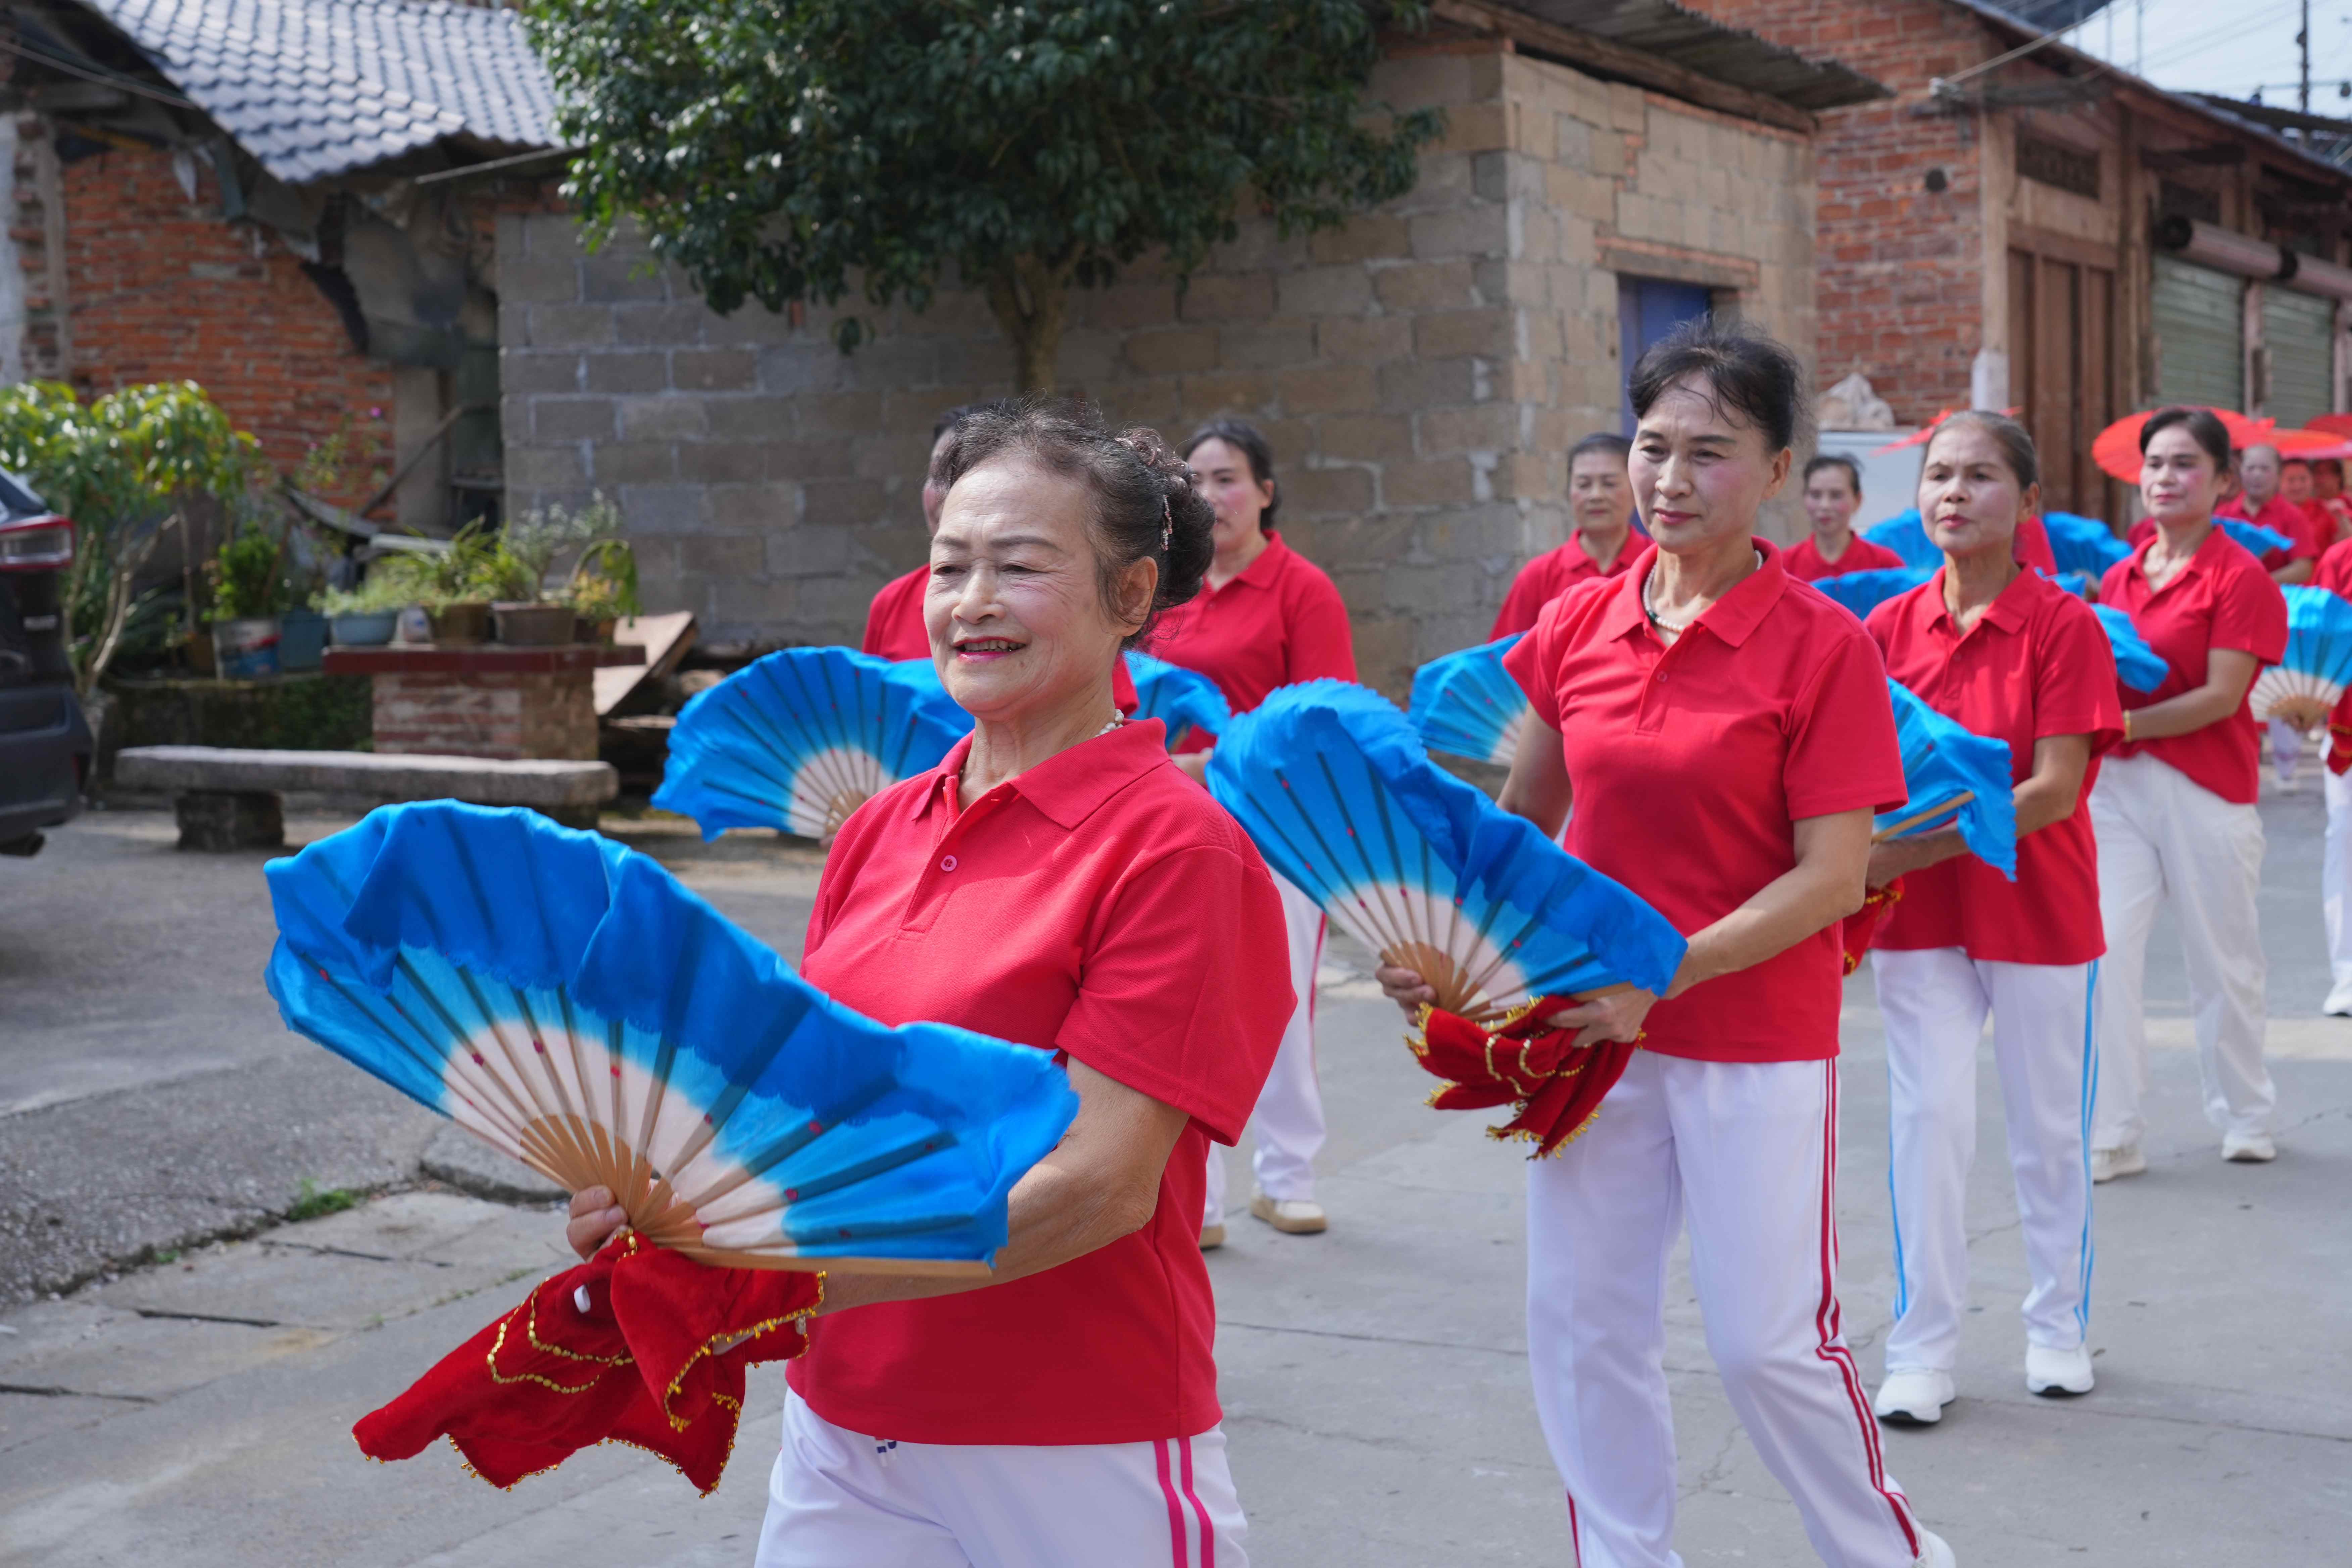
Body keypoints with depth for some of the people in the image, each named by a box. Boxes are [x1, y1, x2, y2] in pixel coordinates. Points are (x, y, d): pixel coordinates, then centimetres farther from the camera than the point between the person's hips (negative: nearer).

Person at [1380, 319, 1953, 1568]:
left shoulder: (1823, 645, -12)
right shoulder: (1576, 626, 2)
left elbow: (1833, 877, -15)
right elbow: (1520, 823, 13)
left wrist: (1661, 974, -23)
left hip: (1755, 1039, -5)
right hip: (1586, 1025, 5)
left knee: (1770, 1342, 2)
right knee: (1579, 1322, 10)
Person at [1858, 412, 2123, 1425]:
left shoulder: (2063, 626, -10)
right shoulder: (1888, 628, 1)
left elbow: (2055, 789, -17)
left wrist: (1912, 849, -23)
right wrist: (1859, 857, -17)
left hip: (2036, 912, -2)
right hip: (1920, 918, 2)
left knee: (2049, 1129, 11)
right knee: (1927, 1122, 1)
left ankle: (2059, 1325, 29)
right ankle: (1922, 1349, 11)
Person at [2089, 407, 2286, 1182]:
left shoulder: (2240, 577, -5)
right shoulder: (2119, 576, 11)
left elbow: (2221, 697, -13)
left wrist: (2120, 726, -20)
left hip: (2206, 790, -4)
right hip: (2116, 787, 4)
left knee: (2222, 964, 9)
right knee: (2101, 956, -6)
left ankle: (2245, 1115, 30)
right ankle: (2111, 1136, 0)